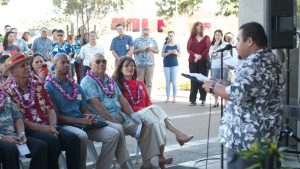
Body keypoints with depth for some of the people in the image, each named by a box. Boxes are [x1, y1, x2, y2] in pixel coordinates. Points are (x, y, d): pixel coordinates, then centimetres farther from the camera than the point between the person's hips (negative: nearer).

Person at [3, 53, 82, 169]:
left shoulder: (37, 85, 16)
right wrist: (43, 128, -15)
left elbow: (50, 108, 10)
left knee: (72, 138, -21)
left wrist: (52, 126, -10)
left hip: (47, 127, 5)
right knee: (52, 140, -33)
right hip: (27, 130, -5)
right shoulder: (7, 91, -1)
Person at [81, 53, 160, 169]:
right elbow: (97, 105, -15)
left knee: (146, 127, -6)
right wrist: (114, 122, -21)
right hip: (104, 119, -8)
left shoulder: (110, 80, 20)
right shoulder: (87, 82, -5)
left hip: (120, 116, 8)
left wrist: (133, 117, 1)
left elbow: (122, 99, 15)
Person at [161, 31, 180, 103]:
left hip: (174, 64, -1)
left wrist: (176, 53, -14)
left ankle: (174, 97, 3)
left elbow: (179, 55, 7)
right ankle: (168, 97, 7)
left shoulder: (177, 45, 3)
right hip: (166, 64, 1)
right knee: (168, 81, 3)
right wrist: (169, 53, -15)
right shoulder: (165, 45, 3)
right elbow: (162, 54, 1)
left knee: (174, 81, -1)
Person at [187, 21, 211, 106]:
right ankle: (193, 100, -2)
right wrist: (195, 55, -13)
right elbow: (188, 49, 4)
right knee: (193, 80, -1)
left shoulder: (206, 38, 8)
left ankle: (203, 99, 0)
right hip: (193, 61, 1)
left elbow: (208, 48, -4)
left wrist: (200, 56, -16)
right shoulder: (191, 37, 14)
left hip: (203, 61, -1)